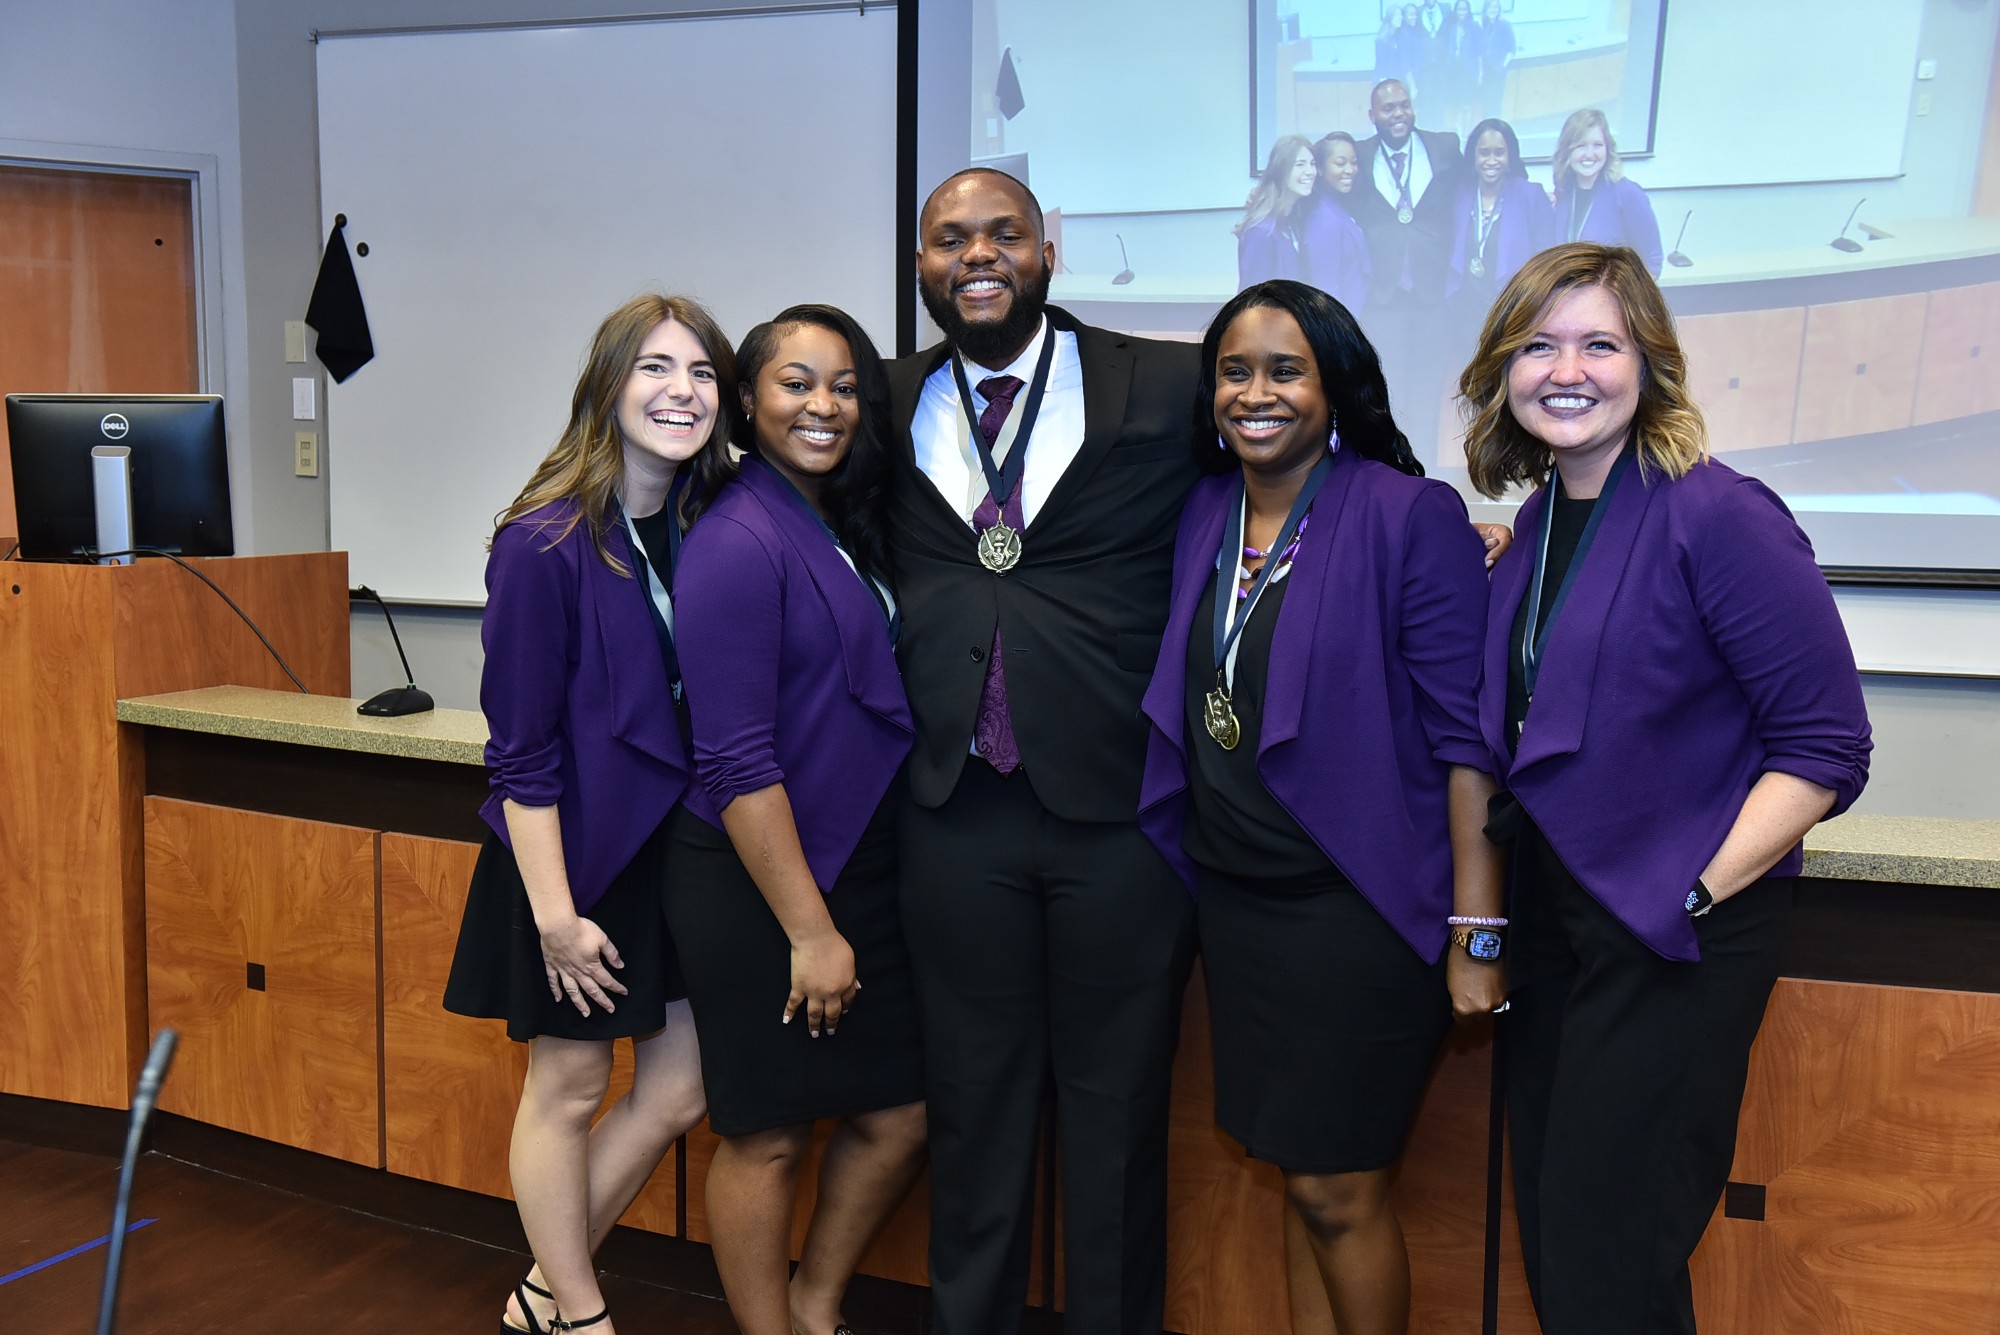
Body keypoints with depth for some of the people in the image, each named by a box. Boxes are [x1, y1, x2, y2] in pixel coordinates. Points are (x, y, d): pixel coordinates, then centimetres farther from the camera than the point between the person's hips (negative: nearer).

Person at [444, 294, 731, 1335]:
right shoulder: (545, 544, -16)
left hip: (673, 848, 7)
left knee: (679, 1091, 11)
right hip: (574, 854, -6)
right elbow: (521, 749, -15)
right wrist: (554, 911, -16)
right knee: (568, 1085, 9)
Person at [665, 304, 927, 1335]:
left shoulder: (852, 528, 10)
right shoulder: (739, 543, -16)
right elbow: (737, 763, -19)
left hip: (862, 873, 8)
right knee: (769, 1135, 7)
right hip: (761, 890, -8)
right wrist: (810, 930, -18)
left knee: (899, 1114, 14)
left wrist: (846, 911, 9)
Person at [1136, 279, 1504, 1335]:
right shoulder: (1205, 515, 6)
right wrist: (1192, 870, 8)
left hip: (1358, 907, -6)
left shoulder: (1410, 517, -12)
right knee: (1302, 1172, 15)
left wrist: (1476, 932, -17)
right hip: (1232, 898, 6)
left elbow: (1464, 733, -14)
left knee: (1337, 1190, 3)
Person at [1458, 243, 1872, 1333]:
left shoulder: (1717, 518, -16)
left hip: (1675, 943, -7)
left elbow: (1826, 745, -16)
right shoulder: (1538, 523, 6)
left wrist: (1696, 894, -19)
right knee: (1548, 1239, 18)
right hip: (1553, 917, 7)